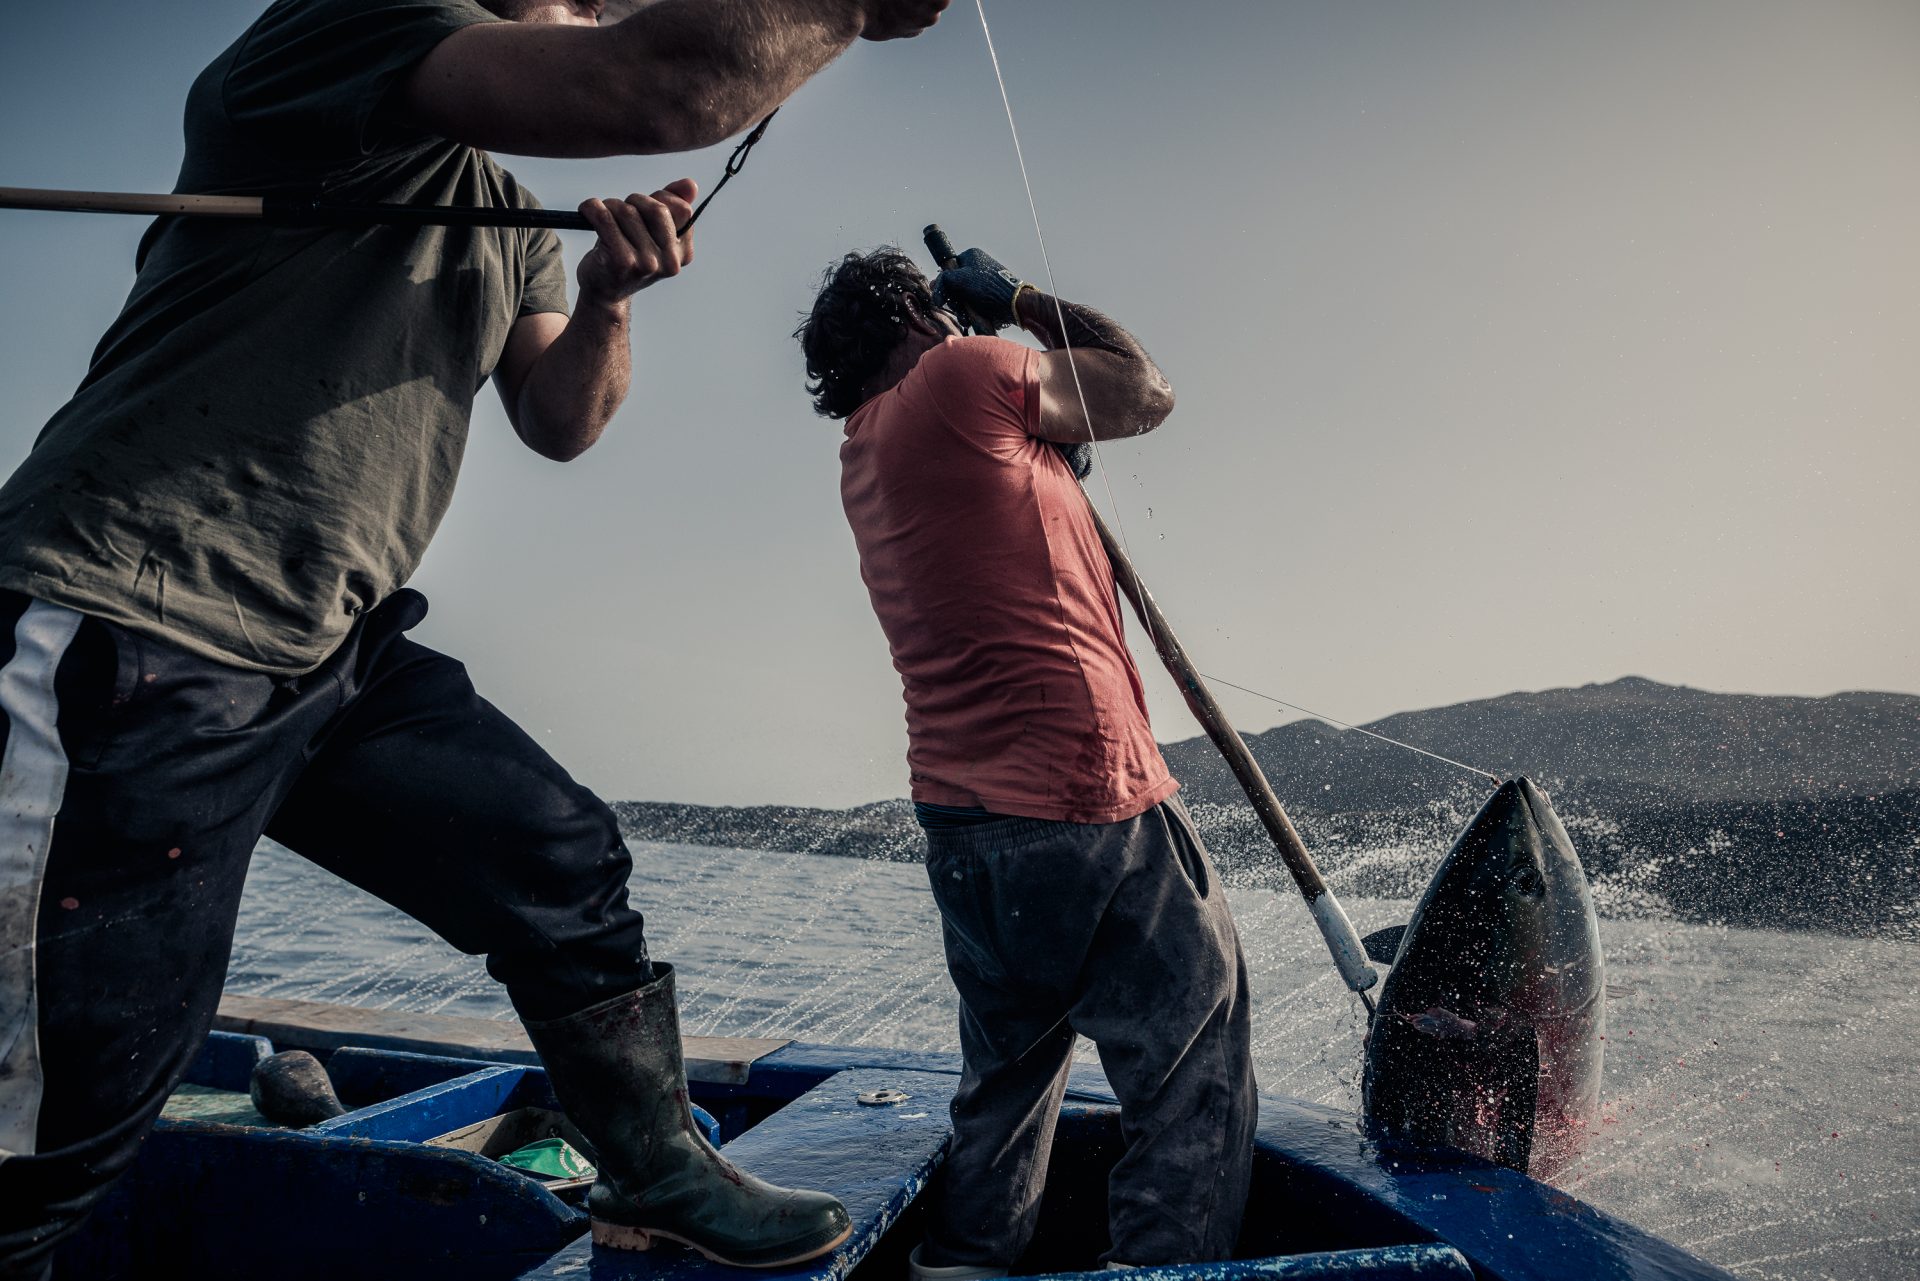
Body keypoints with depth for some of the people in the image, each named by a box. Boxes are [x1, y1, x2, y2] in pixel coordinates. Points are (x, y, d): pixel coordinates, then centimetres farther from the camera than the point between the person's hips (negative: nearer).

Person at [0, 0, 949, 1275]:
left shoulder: (517, 227, 19)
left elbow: (557, 422, 12)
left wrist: (609, 301, -7)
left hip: (331, 646, 9)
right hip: (133, 643, -9)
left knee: (567, 866, 7)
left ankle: (662, 1175, 24)